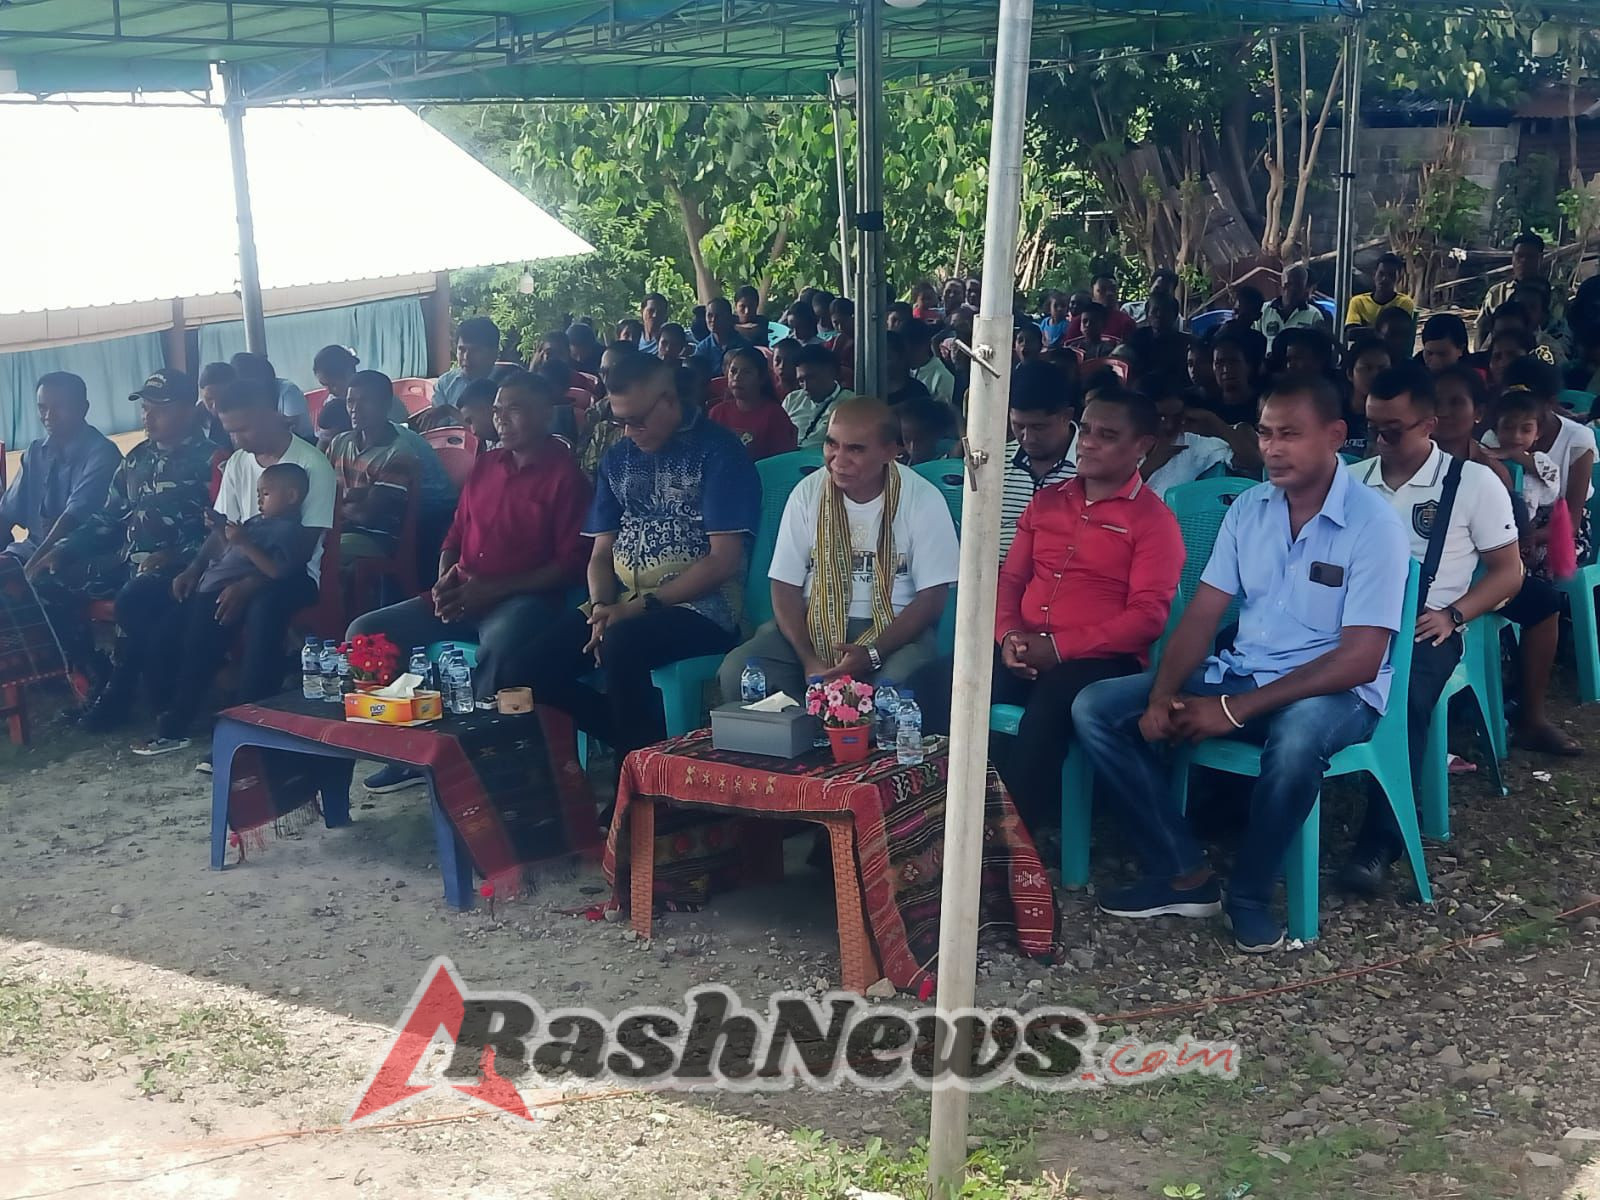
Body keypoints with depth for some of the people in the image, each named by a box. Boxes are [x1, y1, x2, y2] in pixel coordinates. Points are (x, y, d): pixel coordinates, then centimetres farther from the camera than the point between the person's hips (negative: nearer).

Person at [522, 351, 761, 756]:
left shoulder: (717, 451, -5)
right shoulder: (618, 458, 15)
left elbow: (724, 560, -12)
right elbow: (601, 552, 16)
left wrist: (640, 607, -17)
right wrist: (602, 608, -6)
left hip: (700, 603, -7)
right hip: (623, 603, 7)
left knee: (621, 645, -35)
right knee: (536, 662, -14)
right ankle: (626, 744, 3)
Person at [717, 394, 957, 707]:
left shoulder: (923, 500, -6)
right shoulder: (808, 493, 1)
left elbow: (932, 598, -7)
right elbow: (785, 586, 0)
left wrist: (871, 655, -21)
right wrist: (809, 661, -16)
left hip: (894, 630, -3)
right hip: (813, 624, 3)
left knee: (896, 690, -37)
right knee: (736, 671, -23)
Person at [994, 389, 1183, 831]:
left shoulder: (1154, 519, 1)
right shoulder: (1046, 501, 20)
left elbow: (1148, 615, -9)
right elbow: (1011, 578, 20)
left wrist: (1059, 647, -16)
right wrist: (1008, 635, -3)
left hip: (1101, 660, -5)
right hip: (1023, 653, 5)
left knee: (1044, 714, -37)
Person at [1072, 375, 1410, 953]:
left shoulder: (1374, 523, -14)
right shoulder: (1249, 508, 4)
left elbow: (1360, 658, -20)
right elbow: (1202, 614, 5)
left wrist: (1234, 710, -24)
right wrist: (1162, 695, -15)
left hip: (1334, 691, -6)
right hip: (1238, 669, 6)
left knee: (1297, 737, -42)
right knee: (1094, 706, -9)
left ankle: (1249, 893, -16)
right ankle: (1183, 873, -7)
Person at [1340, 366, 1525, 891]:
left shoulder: (1474, 482, 5)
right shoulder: (1352, 479, 17)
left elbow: (1508, 571, 6)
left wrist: (1452, 615, -10)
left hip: (1423, 627, -3)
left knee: (1401, 694, -37)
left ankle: (1382, 838, -31)